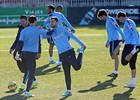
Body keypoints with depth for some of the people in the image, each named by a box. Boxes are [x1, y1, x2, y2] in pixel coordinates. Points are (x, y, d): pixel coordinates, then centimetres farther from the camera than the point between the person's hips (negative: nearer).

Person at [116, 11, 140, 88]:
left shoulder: (128, 21, -5)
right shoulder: (131, 22, 24)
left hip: (130, 44, -10)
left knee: (124, 62, -20)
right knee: (132, 65, 9)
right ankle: (133, 83, 8)